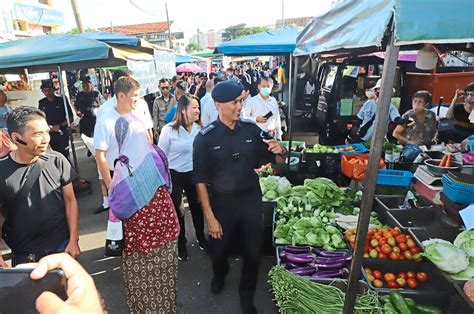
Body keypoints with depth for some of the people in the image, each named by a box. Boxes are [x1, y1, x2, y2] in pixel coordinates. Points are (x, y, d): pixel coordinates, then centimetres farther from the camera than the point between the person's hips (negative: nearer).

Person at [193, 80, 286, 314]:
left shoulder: (251, 129, -5)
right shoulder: (205, 137, -12)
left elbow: (272, 160, 6)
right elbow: (200, 180, -10)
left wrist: (279, 152, -18)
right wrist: (209, 216, -12)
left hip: (251, 200, 2)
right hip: (221, 203, -1)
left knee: (253, 252, 12)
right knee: (218, 250, 18)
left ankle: (247, 295, 41)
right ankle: (220, 274, 56)